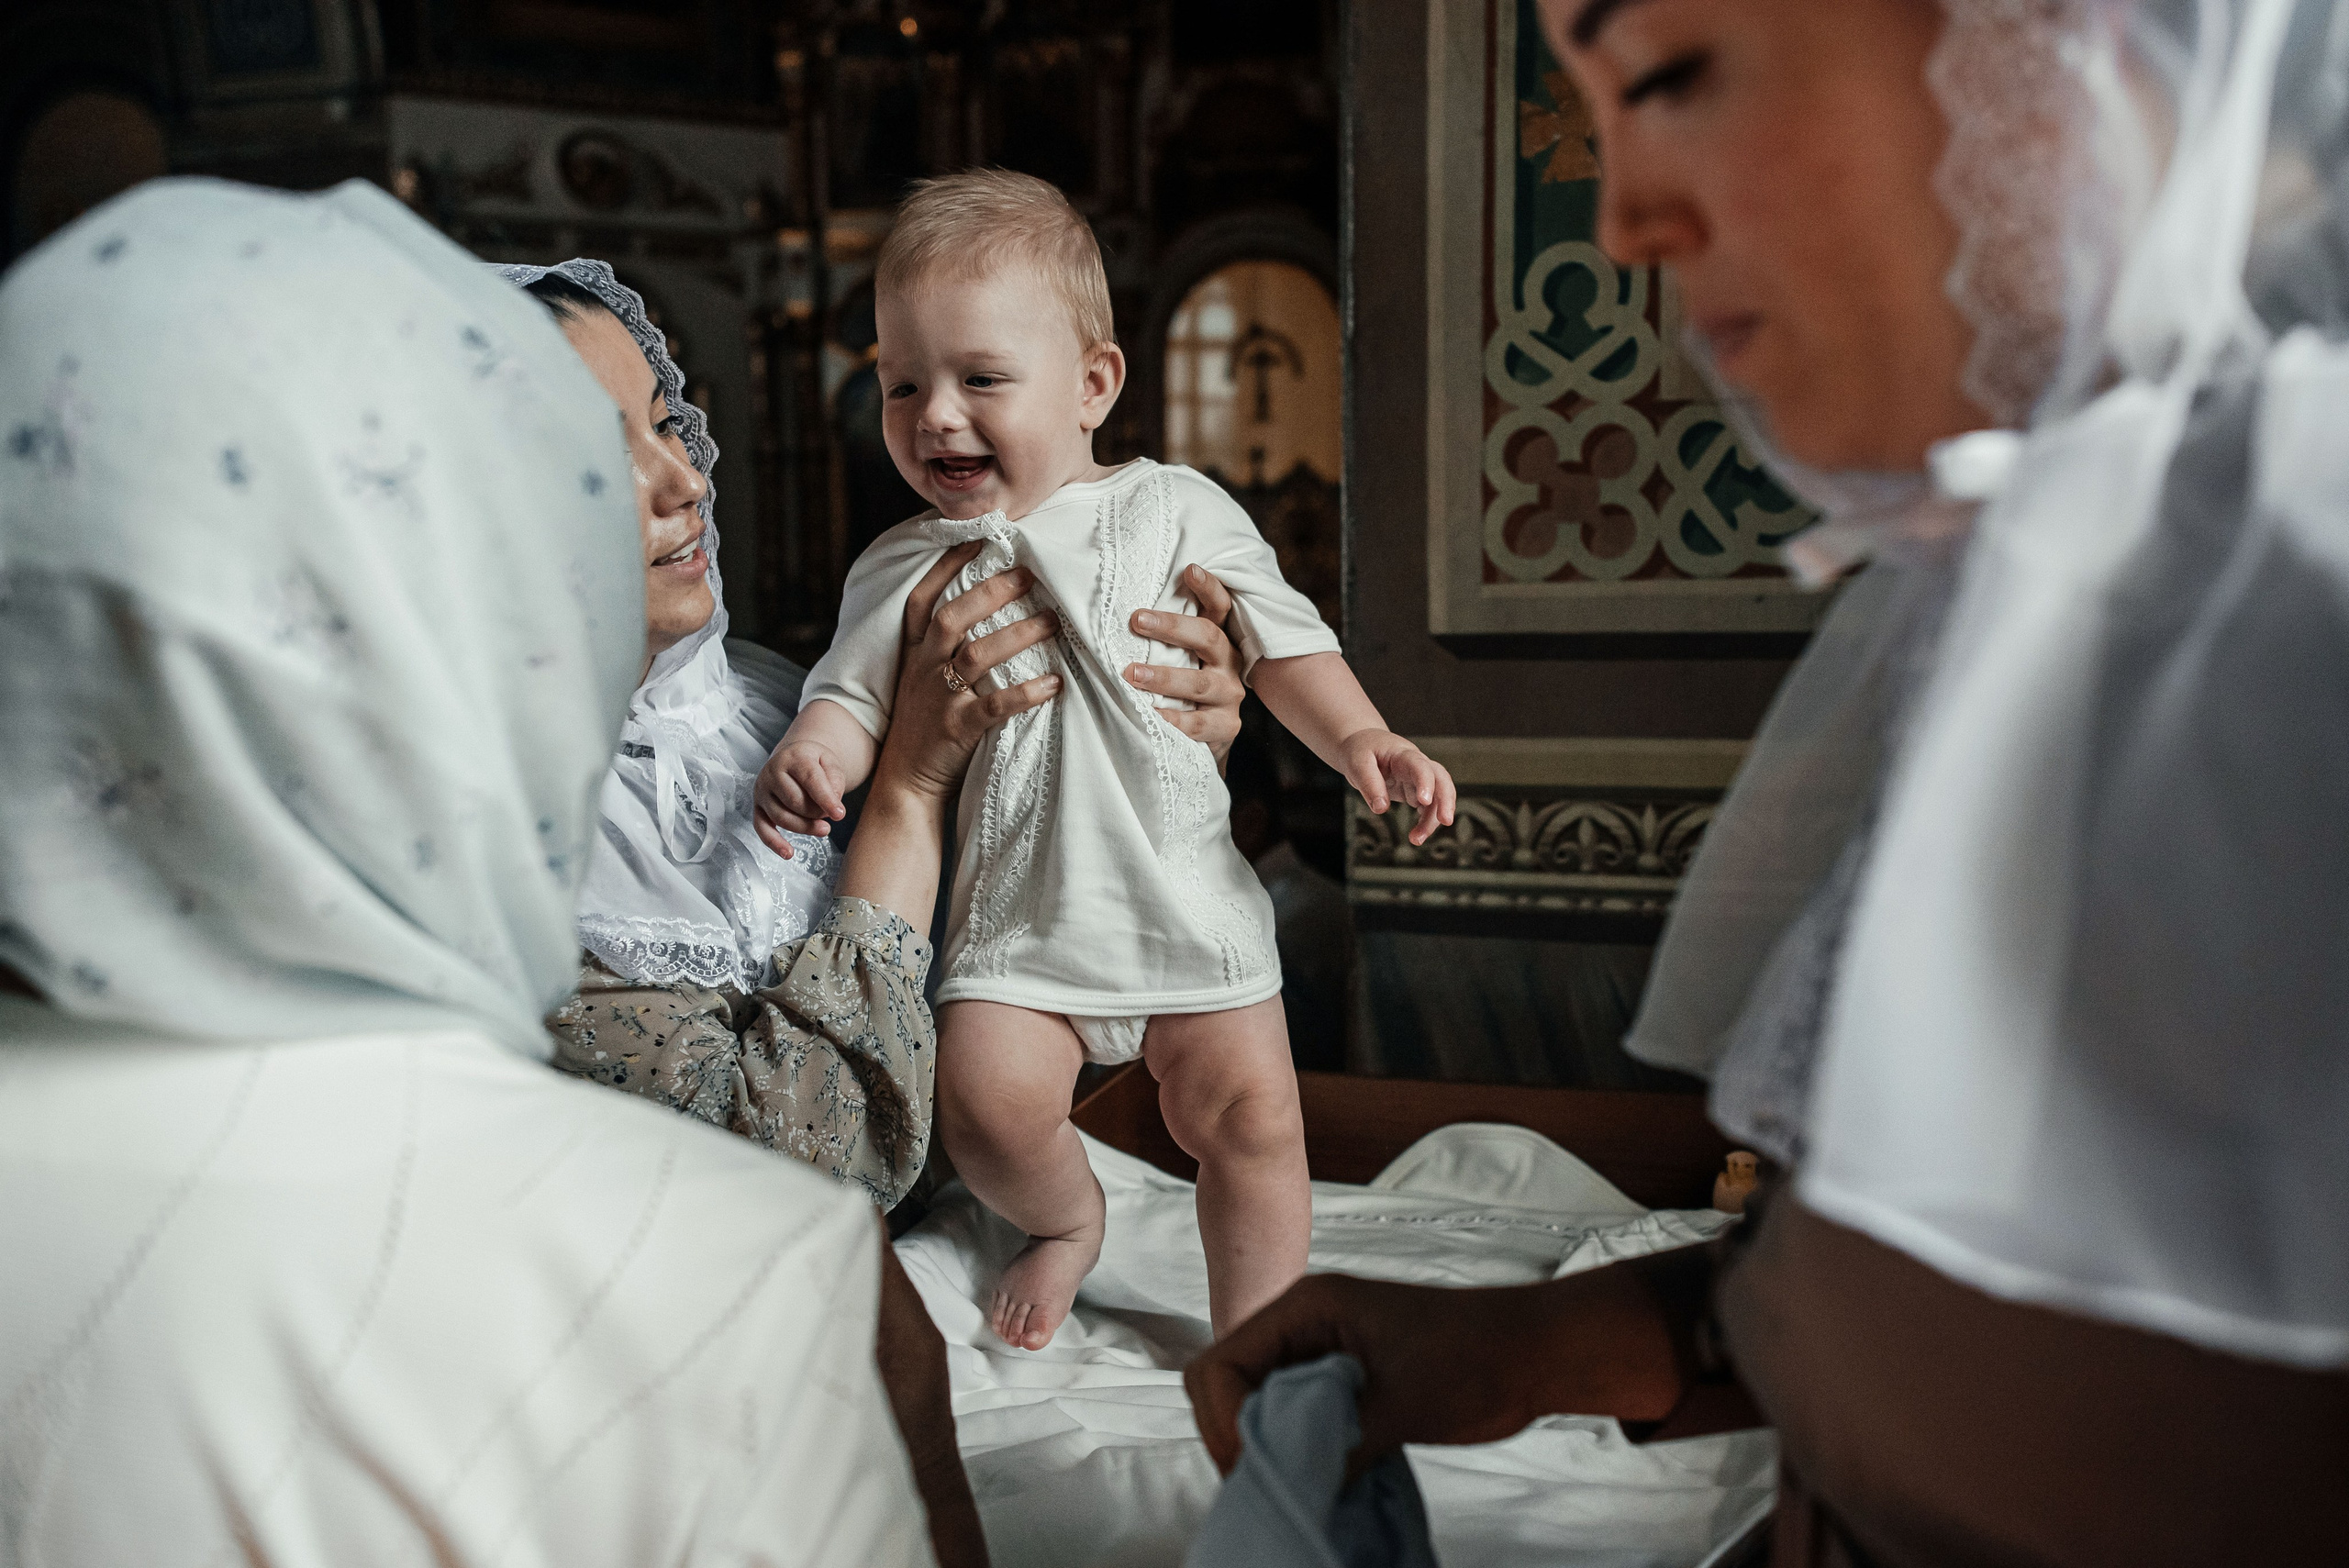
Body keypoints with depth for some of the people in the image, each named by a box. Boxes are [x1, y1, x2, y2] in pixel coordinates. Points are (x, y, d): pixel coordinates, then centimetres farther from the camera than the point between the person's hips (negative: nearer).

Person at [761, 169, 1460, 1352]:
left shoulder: (1173, 511, 2)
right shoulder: (900, 571, 5)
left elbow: (1280, 638, 2)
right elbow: (852, 692, 2)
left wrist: (1359, 737, -12)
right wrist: (808, 756, -20)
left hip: (1185, 892, 0)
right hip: (1015, 914, 1)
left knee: (1245, 1109, -4)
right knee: (985, 1102, -15)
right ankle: (1065, 1218, 20)